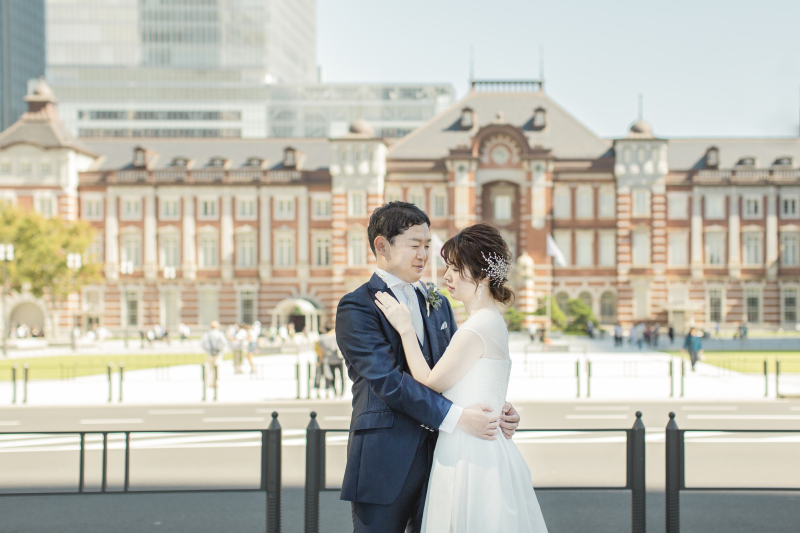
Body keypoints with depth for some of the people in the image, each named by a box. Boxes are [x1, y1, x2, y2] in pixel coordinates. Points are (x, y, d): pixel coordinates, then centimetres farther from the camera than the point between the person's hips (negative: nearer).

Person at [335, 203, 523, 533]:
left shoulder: (438, 303, 16)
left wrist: (495, 411, -4)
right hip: (385, 462, -6)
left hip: (438, 455, 6)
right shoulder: (356, 307, -7)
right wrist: (455, 417, -24)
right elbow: (387, 380, -18)